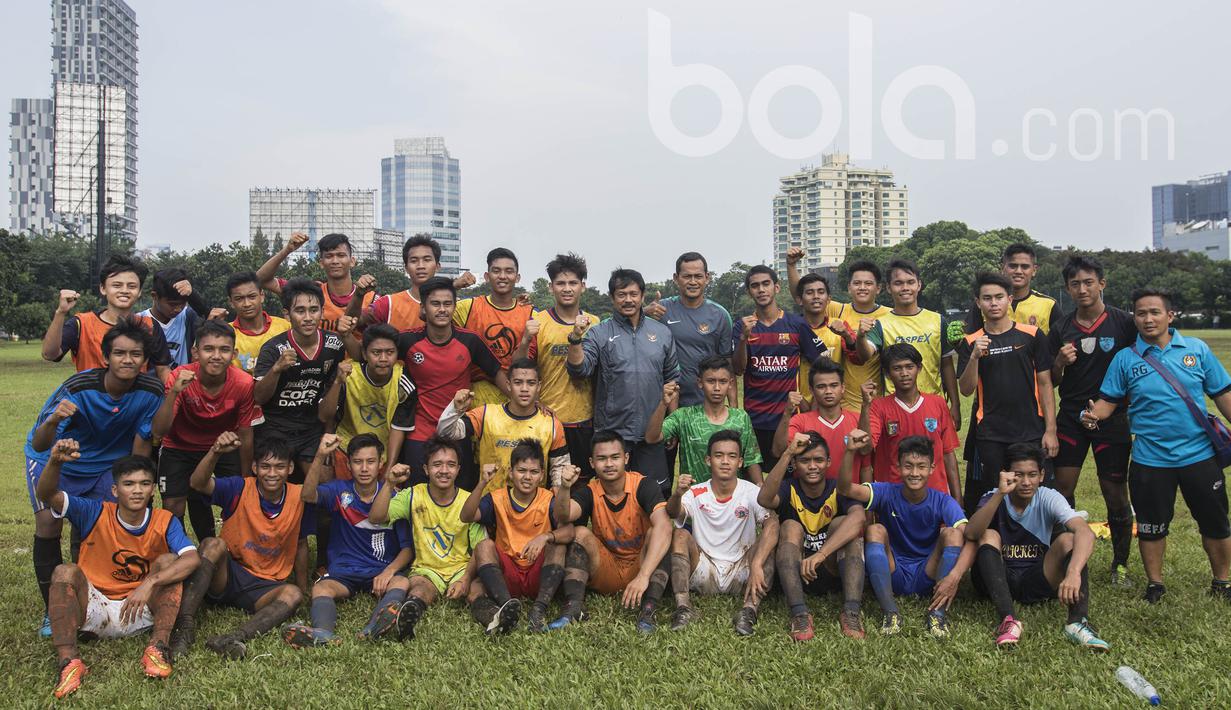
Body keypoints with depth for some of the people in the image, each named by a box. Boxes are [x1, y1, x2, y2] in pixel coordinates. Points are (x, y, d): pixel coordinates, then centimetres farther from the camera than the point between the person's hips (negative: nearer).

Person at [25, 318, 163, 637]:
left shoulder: (150, 391, -24)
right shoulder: (78, 387, -32)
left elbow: (141, 443, -12)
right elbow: (39, 446, -35)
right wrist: (52, 422, -56)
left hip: (106, 464, 2)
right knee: (49, 522, -18)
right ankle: (53, 609, -2)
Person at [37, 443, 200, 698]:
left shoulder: (165, 521, -8)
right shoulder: (97, 513, -6)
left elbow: (192, 559, -24)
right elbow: (48, 496, -20)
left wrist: (149, 583, -38)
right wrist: (55, 462, -42)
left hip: (141, 614, 0)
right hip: (95, 609, 0)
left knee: (168, 561, -21)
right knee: (65, 571, -25)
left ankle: (158, 647, -29)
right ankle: (69, 660, -33)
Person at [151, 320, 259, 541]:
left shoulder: (244, 384, -24)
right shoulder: (180, 378, -26)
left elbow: (245, 436, -12)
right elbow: (158, 432, -31)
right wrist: (173, 392, -44)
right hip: (180, 447, -1)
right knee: (173, 506, -7)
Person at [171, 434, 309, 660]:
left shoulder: (299, 497, -4)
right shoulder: (239, 489, -10)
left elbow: (301, 545, 9)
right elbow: (198, 484, -29)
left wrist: (303, 588, 14)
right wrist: (215, 452, -47)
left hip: (265, 586, 1)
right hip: (226, 575, -1)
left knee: (293, 595, -30)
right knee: (213, 544, -31)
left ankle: (230, 638, -48)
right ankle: (185, 626, -35)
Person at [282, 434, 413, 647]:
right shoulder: (339, 491, 5)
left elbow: (407, 547, 2)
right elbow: (308, 496, -18)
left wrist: (390, 570, -18)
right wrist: (320, 456, -32)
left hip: (382, 572, -1)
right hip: (343, 572, 1)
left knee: (402, 582, -32)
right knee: (320, 588, -29)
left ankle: (373, 628, -60)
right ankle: (323, 633, -57)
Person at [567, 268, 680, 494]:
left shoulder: (662, 333, 8)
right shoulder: (599, 333, -1)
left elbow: (672, 380, 13)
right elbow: (579, 369, -12)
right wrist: (576, 338, -27)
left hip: (652, 433, 3)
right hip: (612, 432, -2)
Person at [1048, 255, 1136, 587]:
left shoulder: (1124, 322, -4)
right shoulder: (1061, 328, 3)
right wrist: (1060, 363, -12)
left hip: (1111, 418, -2)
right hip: (1070, 418, 2)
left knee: (1116, 494, 4)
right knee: (1062, 491, 3)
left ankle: (1120, 563, 21)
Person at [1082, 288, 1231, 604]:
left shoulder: (1197, 349, 0)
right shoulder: (1125, 358, -2)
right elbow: (1108, 400, -4)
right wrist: (1094, 414, -24)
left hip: (1199, 455, 1)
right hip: (1150, 459, -1)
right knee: (1152, 526, 10)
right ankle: (1154, 584, 29)